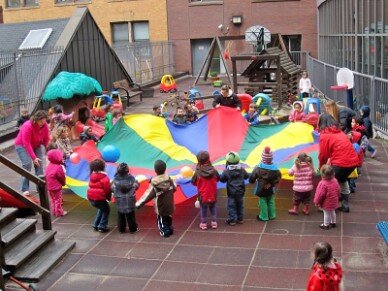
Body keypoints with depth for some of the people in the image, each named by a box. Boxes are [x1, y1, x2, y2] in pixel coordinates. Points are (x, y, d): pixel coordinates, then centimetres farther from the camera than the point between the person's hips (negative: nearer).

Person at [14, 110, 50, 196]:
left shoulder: (45, 125, -16)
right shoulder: (28, 126, -33)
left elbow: (46, 140, -8)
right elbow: (27, 143, -33)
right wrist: (34, 157, -36)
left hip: (36, 145, 5)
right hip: (22, 145, -5)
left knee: (39, 164, -5)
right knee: (27, 164, -18)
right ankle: (25, 189, -13)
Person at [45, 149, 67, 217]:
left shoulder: (49, 166, 2)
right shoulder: (58, 167, -23)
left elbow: (47, 176, 12)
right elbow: (62, 177, -14)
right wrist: (63, 183, 6)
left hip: (49, 186, 8)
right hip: (56, 187, -8)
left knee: (53, 199, 20)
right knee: (58, 200, 4)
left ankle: (54, 211, 28)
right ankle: (59, 212, 11)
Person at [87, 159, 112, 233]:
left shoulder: (92, 176, 9)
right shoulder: (104, 177, -14)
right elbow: (107, 189, -14)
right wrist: (109, 197, 6)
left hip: (91, 197, 7)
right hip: (99, 198, -7)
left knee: (101, 209, 29)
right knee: (106, 210, 15)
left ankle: (96, 225, 27)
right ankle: (102, 226, 9)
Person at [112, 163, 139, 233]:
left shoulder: (115, 179, -7)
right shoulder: (131, 178, -9)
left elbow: (112, 188, -5)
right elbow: (135, 186, -4)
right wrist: (137, 183, 17)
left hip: (119, 200, 1)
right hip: (130, 200, -1)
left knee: (120, 215, 12)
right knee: (130, 215, 9)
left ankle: (121, 229, 19)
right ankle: (133, 229, 15)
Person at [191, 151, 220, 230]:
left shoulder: (198, 172, -17)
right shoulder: (213, 170, -11)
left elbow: (193, 182, -6)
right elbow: (218, 179, 5)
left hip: (202, 195, -2)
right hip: (212, 194, 2)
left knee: (203, 209, 11)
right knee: (213, 208, 18)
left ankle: (203, 223, 15)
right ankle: (214, 222, 21)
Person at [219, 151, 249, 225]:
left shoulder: (226, 171, -14)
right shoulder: (242, 170, -3)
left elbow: (222, 179, -5)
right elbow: (247, 176, 12)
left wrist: (222, 175, 14)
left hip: (231, 192, -4)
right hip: (240, 191, 4)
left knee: (231, 206, 4)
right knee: (240, 205, 16)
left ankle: (232, 220, 5)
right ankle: (240, 219, 23)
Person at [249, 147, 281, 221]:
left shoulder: (258, 168, -17)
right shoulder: (275, 168, -12)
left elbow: (252, 177, -9)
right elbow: (278, 178, -5)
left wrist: (252, 181, 11)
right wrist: (272, 184, 2)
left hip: (261, 190, -2)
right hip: (270, 190, 3)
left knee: (263, 202, 8)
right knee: (271, 202, 18)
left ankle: (263, 216, 15)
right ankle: (272, 215, 29)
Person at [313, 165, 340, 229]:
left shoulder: (323, 183, -30)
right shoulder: (335, 181, -9)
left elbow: (320, 194, -23)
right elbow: (338, 191, 5)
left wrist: (316, 202, -9)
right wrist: (337, 197, 23)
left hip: (326, 204, -7)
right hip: (334, 202, 7)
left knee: (326, 214, 10)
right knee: (332, 212, 25)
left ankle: (326, 225, 25)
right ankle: (333, 223, 41)